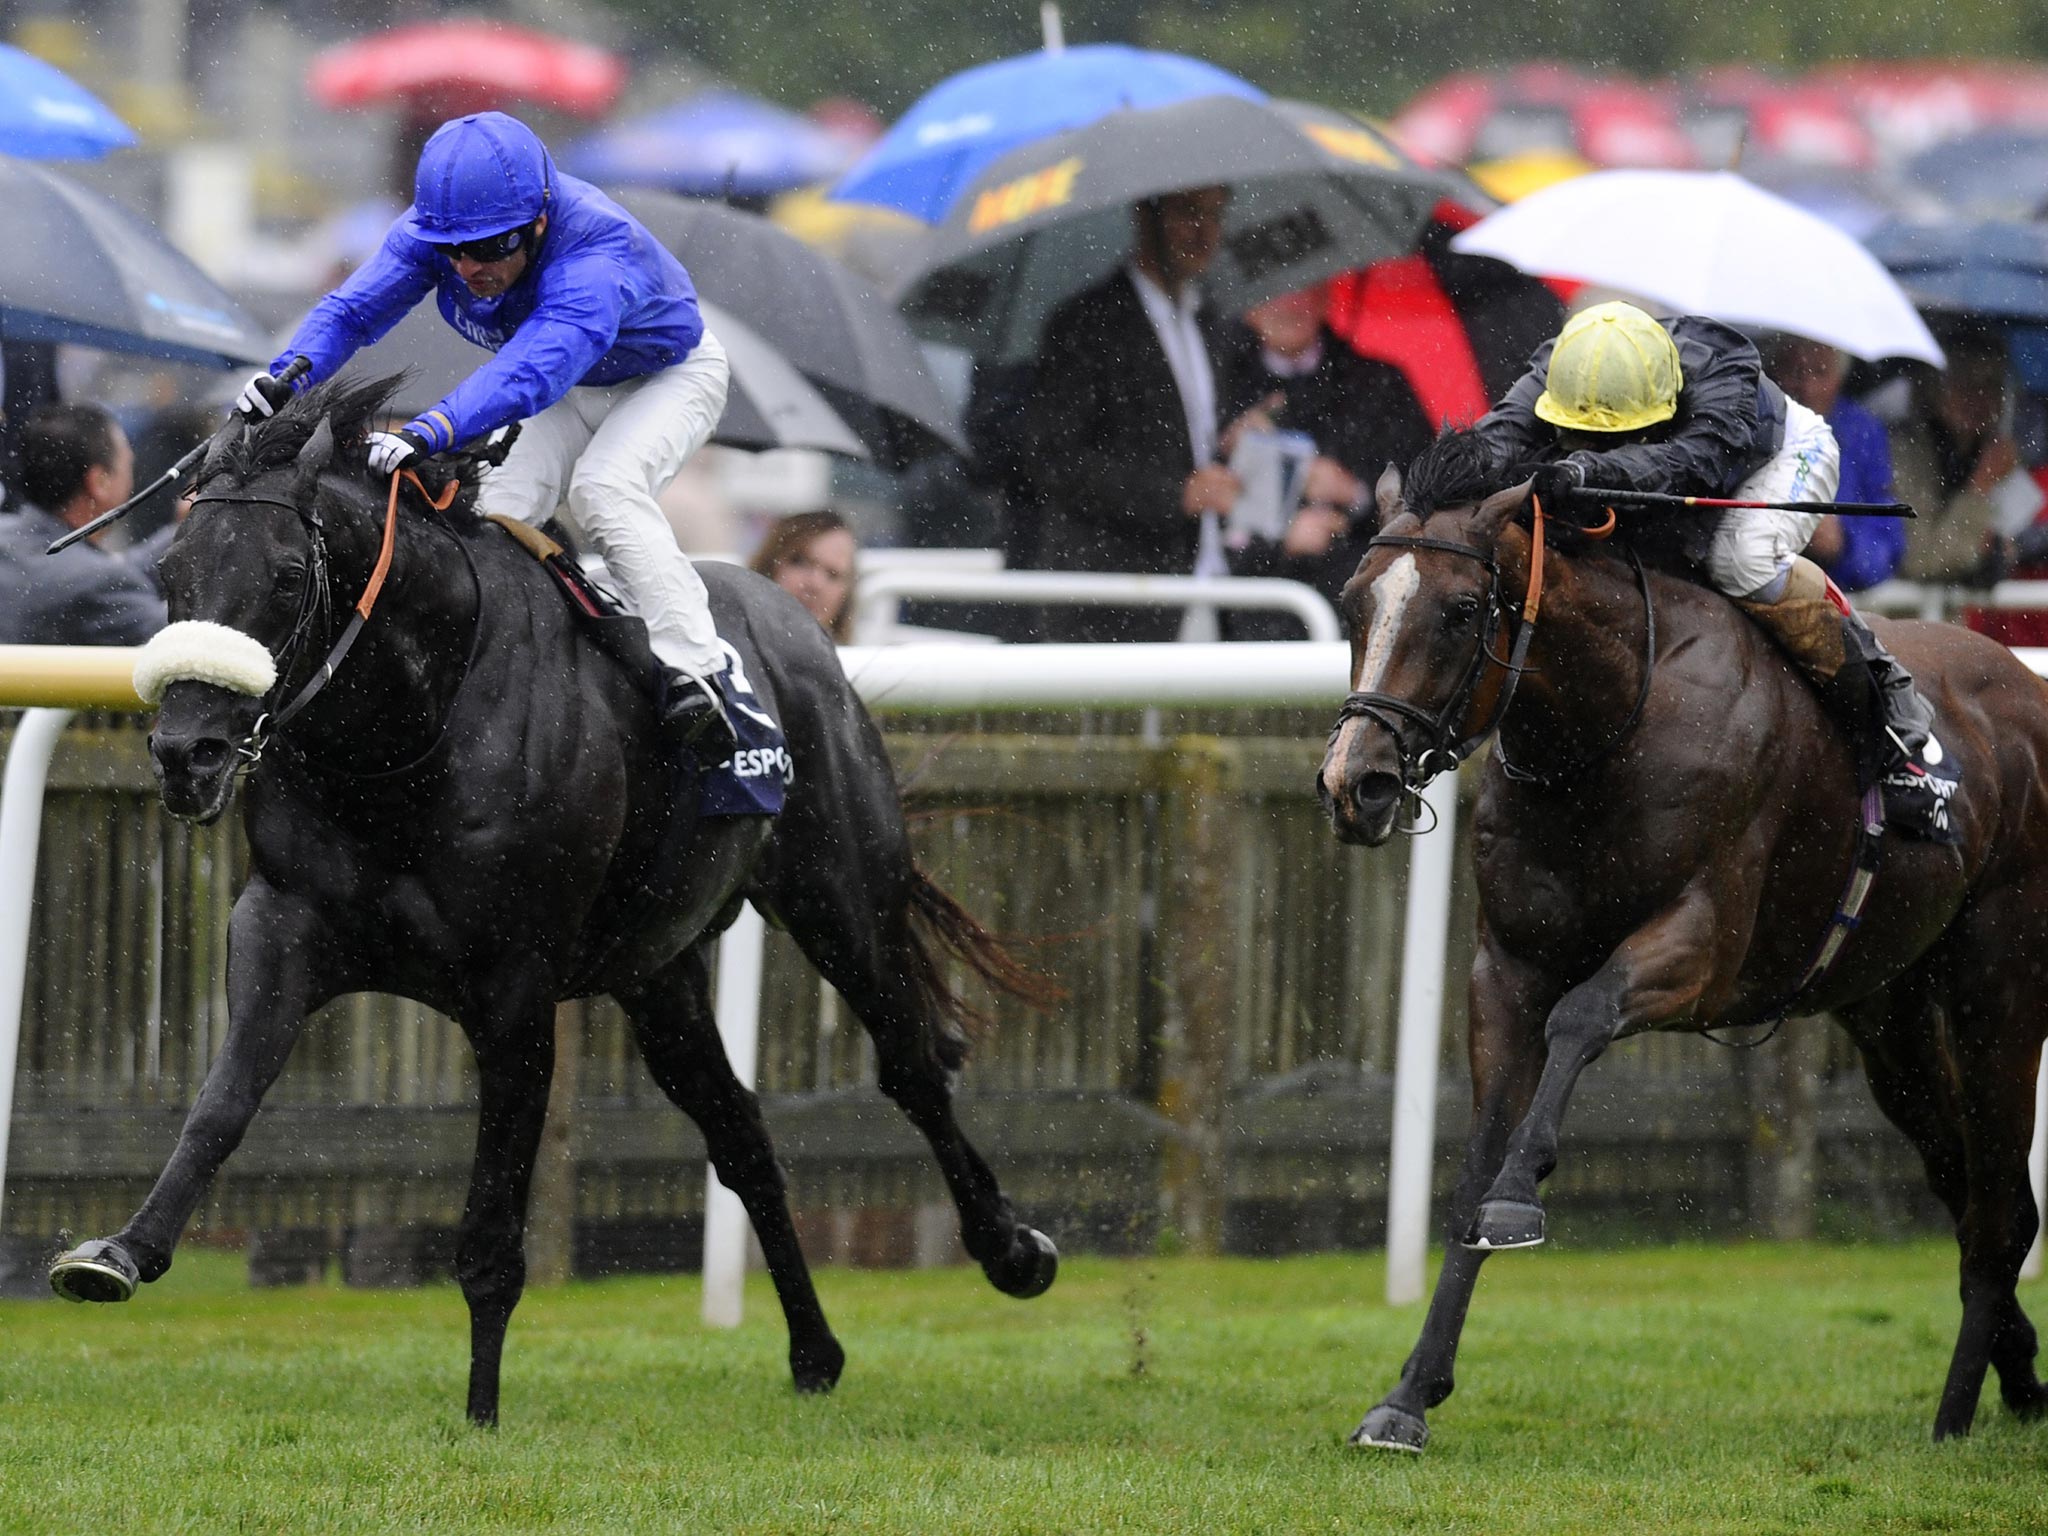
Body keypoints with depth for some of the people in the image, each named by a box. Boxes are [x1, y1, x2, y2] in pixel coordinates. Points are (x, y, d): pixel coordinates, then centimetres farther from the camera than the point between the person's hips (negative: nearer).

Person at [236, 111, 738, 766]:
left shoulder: (595, 252, -45)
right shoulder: (435, 228, -25)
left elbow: (534, 367, -60)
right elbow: (353, 308, -30)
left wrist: (430, 431, -75)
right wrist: (283, 380, -52)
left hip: (669, 375, -6)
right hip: (570, 394, 6)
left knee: (603, 488, -30)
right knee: (497, 505, -14)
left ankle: (693, 674, -30)